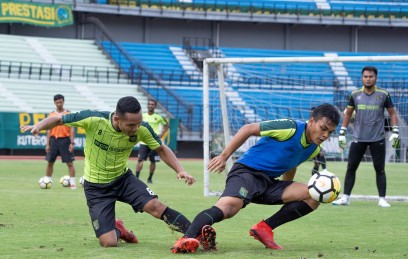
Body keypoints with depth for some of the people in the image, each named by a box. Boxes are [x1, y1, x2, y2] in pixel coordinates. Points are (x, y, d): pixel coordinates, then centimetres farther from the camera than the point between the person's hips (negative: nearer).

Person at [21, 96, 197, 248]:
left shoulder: (141, 129, -20)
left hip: (123, 178, 2)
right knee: (109, 243, -9)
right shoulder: (93, 119, -29)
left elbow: (162, 149, -2)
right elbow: (58, 119, -14)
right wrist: (38, 126, -34)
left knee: (155, 206, -22)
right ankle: (117, 230, 29)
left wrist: (180, 170, -18)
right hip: (96, 186, -2)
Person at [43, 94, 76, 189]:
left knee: (69, 162, -3)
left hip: (65, 139, -3)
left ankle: (72, 182, 1)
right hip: (53, 139, 3)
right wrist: (47, 144, 3)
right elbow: (49, 130, 9)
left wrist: (72, 143, -9)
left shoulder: (68, 114, 1)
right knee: (50, 162, 7)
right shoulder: (51, 115, 8)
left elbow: (71, 129, -1)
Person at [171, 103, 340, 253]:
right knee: (229, 206, -37)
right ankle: (186, 239, -45)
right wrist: (224, 156, -12)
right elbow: (248, 129, -11)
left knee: (313, 197, -5)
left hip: (268, 182, 8)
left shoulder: (314, 149, 9)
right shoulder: (291, 128, -14)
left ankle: (264, 228, -6)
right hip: (247, 171, -8)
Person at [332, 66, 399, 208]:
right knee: (351, 168, 2)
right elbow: (348, 114, 12)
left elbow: (392, 113, 5)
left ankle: (382, 199, 5)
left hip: (377, 139, -2)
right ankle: (345, 197, 8)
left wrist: (395, 131, -5)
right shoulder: (355, 95, 2)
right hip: (358, 138, 2)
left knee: (380, 169, 0)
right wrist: (342, 133, 8)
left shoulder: (383, 95, -2)